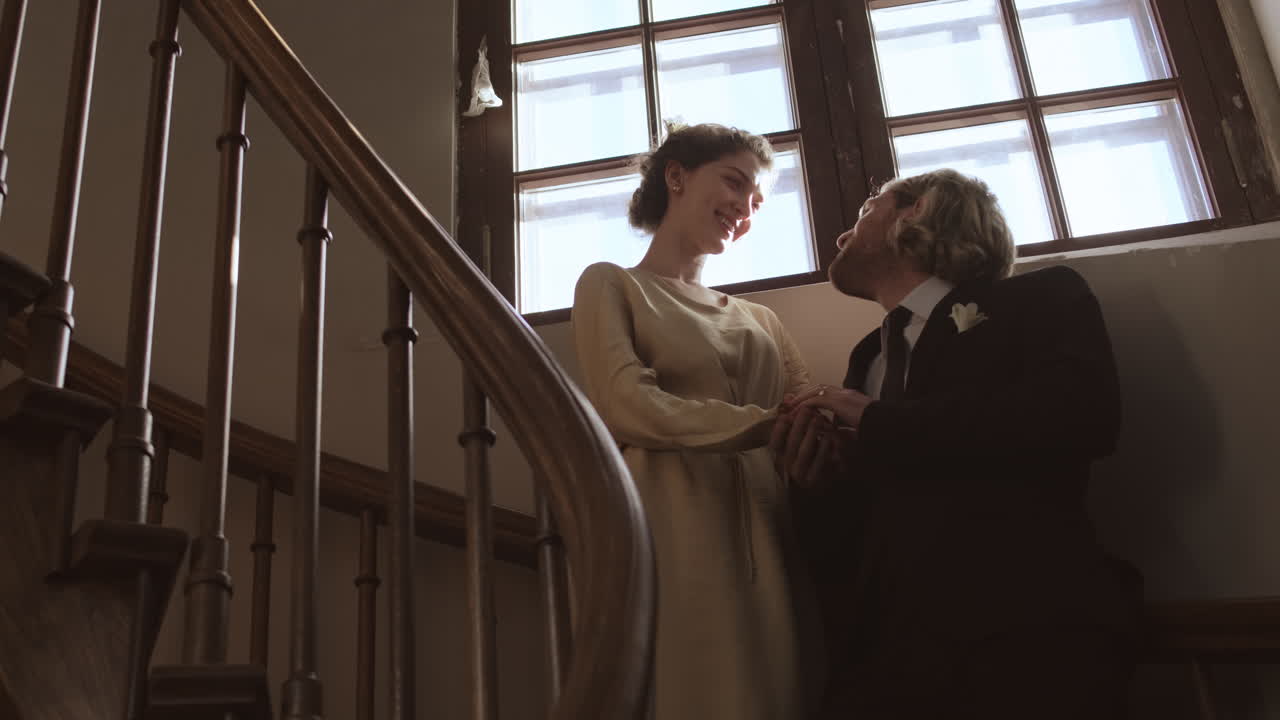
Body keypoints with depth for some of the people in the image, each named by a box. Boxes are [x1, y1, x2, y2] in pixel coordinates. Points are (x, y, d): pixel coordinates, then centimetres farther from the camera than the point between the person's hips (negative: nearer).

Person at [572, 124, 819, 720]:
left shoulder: (758, 319, 23)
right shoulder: (611, 285, 8)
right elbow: (626, 408, -9)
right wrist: (771, 424, -17)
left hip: (771, 548, 5)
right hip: (673, 539, -4)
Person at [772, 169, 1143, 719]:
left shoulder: (1039, 299, 9)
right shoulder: (866, 359, 23)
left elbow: (1081, 411, -13)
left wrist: (876, 424, -7)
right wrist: (816, 484, -1)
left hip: (1023, 634, -4)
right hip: (881, 650, 5)